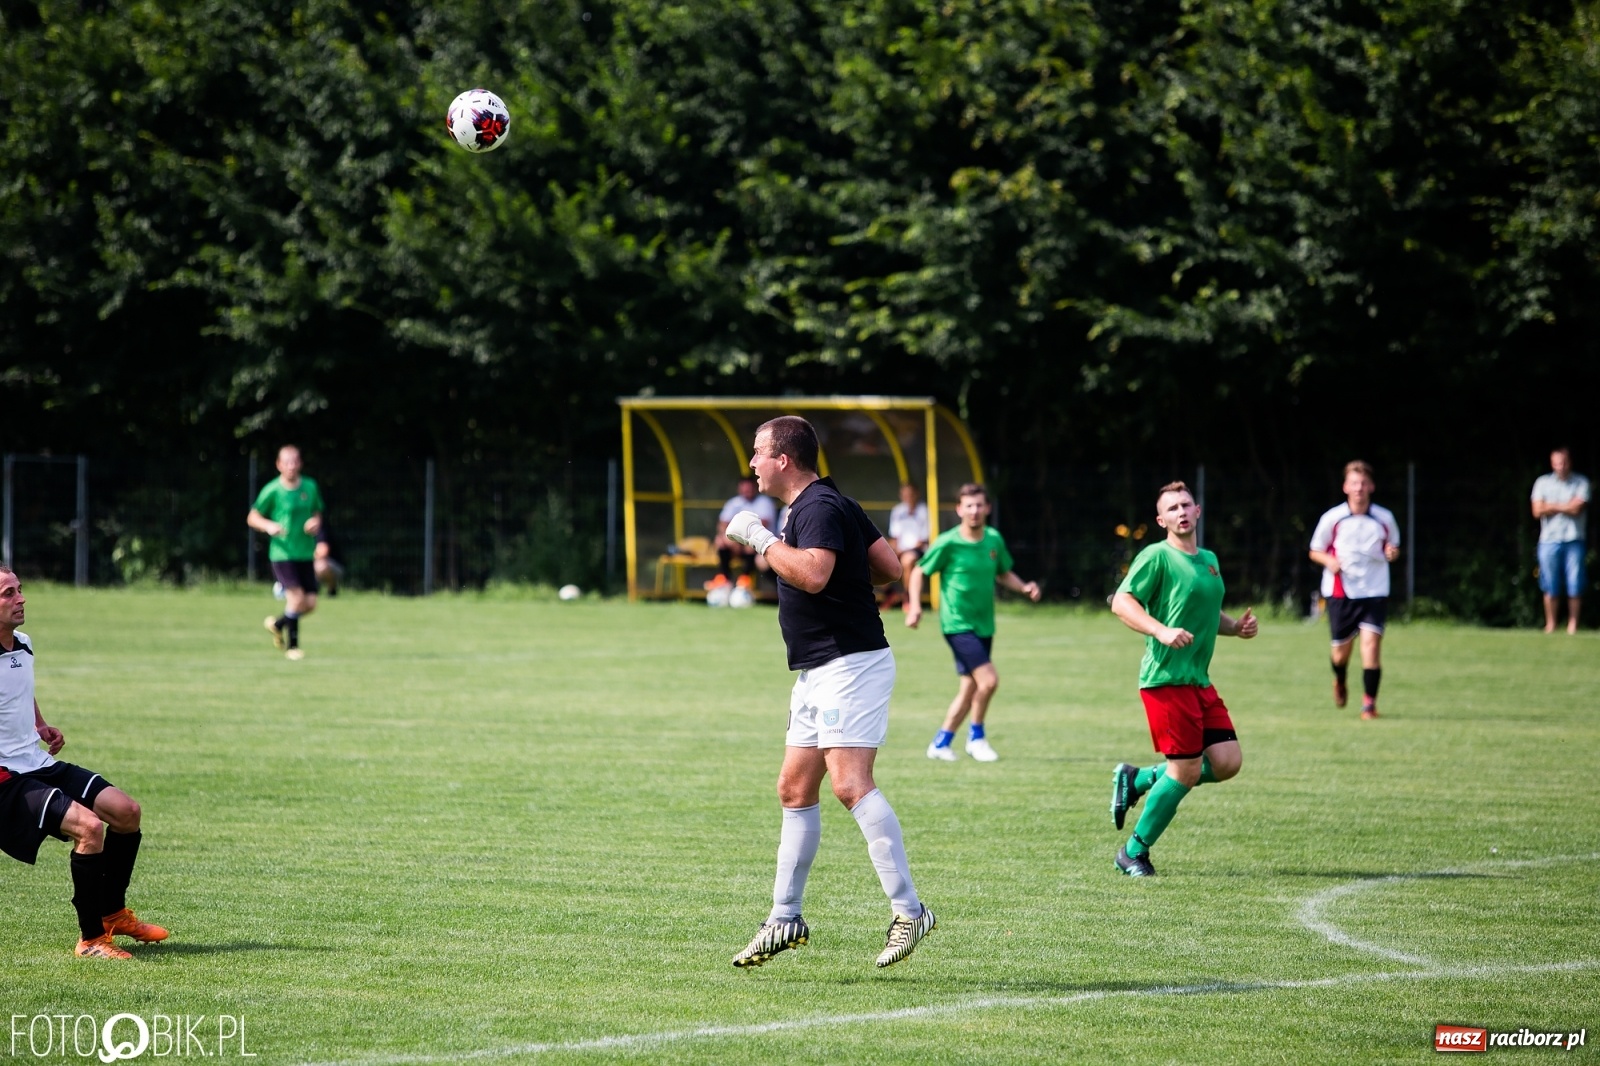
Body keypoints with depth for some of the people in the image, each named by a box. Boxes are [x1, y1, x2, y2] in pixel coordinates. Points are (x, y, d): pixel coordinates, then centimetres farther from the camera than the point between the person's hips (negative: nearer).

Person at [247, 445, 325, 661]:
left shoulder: (310, 487, 5)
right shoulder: (272, 490, -6)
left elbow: (317, 513, 19)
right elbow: (252, 517, 1)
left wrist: (316, 522, -4)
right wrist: (269, 526, -19)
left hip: (306, 554, 5)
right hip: (282, 553, -5)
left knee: (310, 603, 1)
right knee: (296, 597, -17)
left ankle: (277, 624, 28)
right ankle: (292, 646, -1)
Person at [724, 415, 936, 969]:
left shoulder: (820, 509, -14)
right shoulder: (830, 504, 17)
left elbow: (813, 573, -32)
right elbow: (890, 567, 17)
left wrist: (760, 539, -21)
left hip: (850, 663, -11)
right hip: (820, 671, 11)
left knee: (850, 783, -19)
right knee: (795, 791, 12)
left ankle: (908, 910, -19)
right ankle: (786, 919, 18)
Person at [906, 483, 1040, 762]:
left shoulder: (994, 540, 3)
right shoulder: (948, 543, -12)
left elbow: (1004, 573, 18)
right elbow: (919, 572, -2)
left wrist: (1024, 588, 0)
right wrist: (915, 606, -14)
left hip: (984, 625, 6)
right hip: (958, 624, -6)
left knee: (969, 689, 11)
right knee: (988, 679, -19)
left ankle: (941, 742, 26)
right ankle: (976, 736, 1)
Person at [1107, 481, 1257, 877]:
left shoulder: (1209, 560, 18)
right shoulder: (1157, 556, -7)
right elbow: (1121, 602, -14)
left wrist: (1237, 626, 11)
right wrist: (1162, 631, -27)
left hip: (1199, 680, 8)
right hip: (1166, 678, -8)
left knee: (1227, 762, -2)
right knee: (1186, 771, -9)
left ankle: (1138, 779, 17)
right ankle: (1134, 852, 8)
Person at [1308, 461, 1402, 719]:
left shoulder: (1384, 519, 3)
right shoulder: (1332, 519, -1)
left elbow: (1393, 548, 17)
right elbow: (1315, 551, 8)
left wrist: (1392, 553, -7)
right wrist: (1329, 560, -14)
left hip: (1374, 591, 0)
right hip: (1341, 591, 0)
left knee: (1371, 641, -16)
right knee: (1341, 649, 6)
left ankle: (1369, 702, -10)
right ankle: (1340, 683, 41)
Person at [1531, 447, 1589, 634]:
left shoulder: (1581, 483, 4)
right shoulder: (1543, 483, 8)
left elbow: (1577, 508, -9)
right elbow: (1538, 511, -2)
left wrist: (1552, 506, -3)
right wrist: (1565, 507, -3)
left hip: (1574, 541, -1)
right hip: (1549, 540, 1)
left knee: (1575, 585, -4)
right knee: (1550, 587, 1)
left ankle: (1573, 624, 3)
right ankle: (1550, 624, 7)